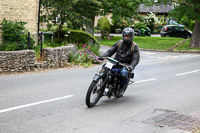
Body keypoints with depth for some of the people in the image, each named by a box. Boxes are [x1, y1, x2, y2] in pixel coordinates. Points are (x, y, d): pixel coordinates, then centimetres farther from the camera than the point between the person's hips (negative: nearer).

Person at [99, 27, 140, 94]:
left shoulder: (134, 46, -1)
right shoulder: (119, 42, 9)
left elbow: (136, 59, -8)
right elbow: (111, 50, 6)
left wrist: (131, 66, -29)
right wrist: (103, 56, -13)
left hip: (126, 64, -3)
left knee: (123, 72, -36)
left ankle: (122, 87, -6)